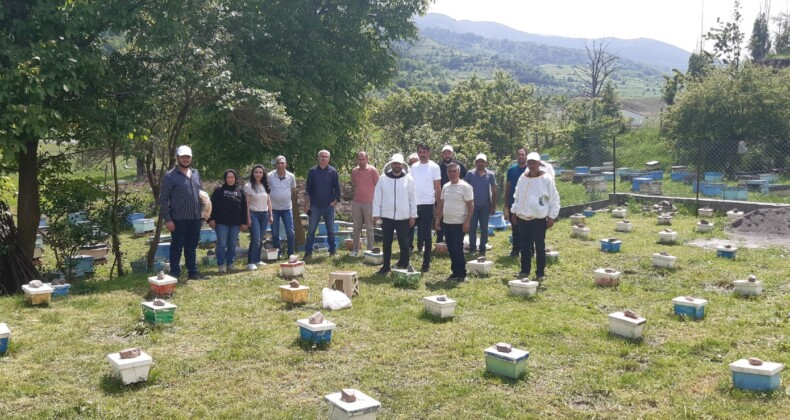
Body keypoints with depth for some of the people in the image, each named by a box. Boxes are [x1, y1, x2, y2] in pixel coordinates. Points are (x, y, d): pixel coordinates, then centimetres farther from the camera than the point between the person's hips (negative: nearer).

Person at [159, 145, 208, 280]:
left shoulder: (195, 174, 11)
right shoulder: (170, 176, -6)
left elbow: (201, 194, 19)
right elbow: (163, 199, -8)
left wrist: (202, 215, 13)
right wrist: (167, 219, -14)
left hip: (195, 218, 5)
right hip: (179, 219, -5)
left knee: (192, 247, 13)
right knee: (177, 247, 3)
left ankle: (193, 272, 21)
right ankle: (174, 274, 12)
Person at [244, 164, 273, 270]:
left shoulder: (265, 186, 10)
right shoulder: (248, 186, -4)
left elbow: (269, 202, 13)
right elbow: (247, 203, -6)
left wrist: (270, 215, 9)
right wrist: (248, 218, -11)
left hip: (264, 214, 5)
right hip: (254, 214, -5)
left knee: (260, 239, 7)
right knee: (255, 239, -12)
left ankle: (257, 260, 17)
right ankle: (251, 262, -9)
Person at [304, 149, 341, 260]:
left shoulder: (333, 172, 2)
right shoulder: (312, 171, 2)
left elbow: (337, 188, 7)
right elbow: (308, 189, 4)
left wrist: (335, 200, -4)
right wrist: (306, 204, 0)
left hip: (329, 206, 0)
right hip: (315, 206, 0)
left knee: (331, 230, 7)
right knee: (311, 230, -1)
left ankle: (332, 251, 17)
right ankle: (308, 252, 4)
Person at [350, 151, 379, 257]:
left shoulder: (372, 170, -6)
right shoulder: (354, 171, 7)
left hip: (369, 203, -4)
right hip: (356, 202, 4)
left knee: (369, 228, 3)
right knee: (356, 227, 9)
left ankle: (370, 250, 8)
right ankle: (355, 249, 15)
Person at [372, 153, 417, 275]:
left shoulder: (408, 179, 0)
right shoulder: (383, 179, 1)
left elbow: (413, 198, 2)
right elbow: (377, 197, 2)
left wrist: (413, 215, 0)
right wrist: (376, 213, -3)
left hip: (403, 217, -1)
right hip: (386, 216, 1)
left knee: (404, 243, 3)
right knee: (387, 243, 11)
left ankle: (404, 266, 16)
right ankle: (386, 266, 21)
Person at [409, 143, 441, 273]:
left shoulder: (434, 167, -3)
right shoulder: (413, 167, 8)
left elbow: (438, 188, -2)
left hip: (427, 205, -4)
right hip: (413, 204, 4)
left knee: (426, 235, 4)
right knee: (408, 232, 7)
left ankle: (426, 263, 11)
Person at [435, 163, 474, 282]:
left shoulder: (465, 187, -9)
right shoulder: (445, 187, 11)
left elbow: (471, 205, -11)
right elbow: (441, 204, 18)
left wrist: (467, 222, -17)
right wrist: (438, 219, 13)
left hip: (459, 224, -7)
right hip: (446, 223, 7)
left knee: (458, 250, -5)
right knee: (451, 250, 11)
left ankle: (461, 274, 5)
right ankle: (455, 272, 21)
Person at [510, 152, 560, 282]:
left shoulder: (546, 178, -7)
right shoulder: (522, 178, 8)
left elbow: (555, 199, -6)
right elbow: (517, 197, 18)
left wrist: (552, 216, -9)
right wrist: (514, 212, 14)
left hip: (539, 218, -5)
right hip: (523, 218, 5)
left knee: (539, 246, 2)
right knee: (524, 246, 11)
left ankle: (540, 273, 11)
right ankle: (525, 270, 22)